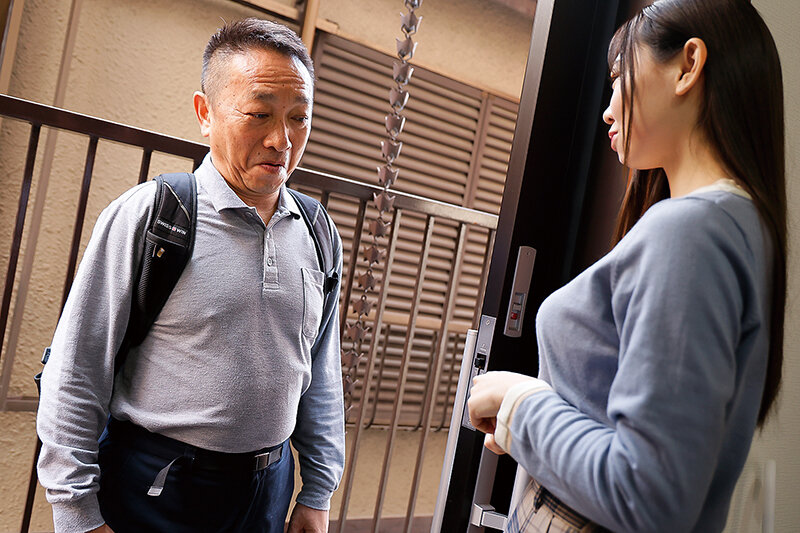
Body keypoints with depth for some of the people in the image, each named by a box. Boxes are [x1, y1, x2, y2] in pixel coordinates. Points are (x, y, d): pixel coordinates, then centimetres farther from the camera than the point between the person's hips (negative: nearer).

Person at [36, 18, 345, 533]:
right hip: (154, 490, -4)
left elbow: (323, 377, 7)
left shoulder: (319, 237, 0)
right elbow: (75, 375, -11)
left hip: (268, 488, 5)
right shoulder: (146, 215, -14)